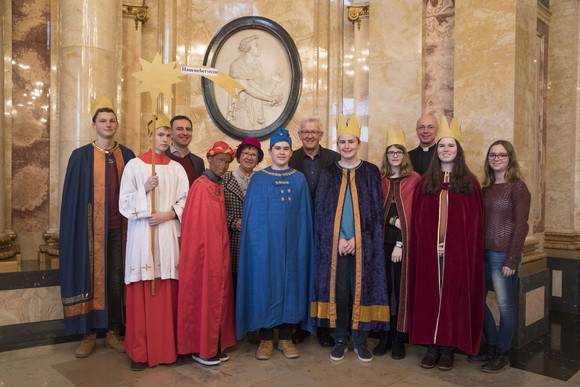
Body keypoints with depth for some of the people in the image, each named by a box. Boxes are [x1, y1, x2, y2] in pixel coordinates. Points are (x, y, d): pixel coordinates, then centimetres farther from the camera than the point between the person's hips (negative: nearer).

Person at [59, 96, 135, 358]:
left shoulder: (127, 156, 8)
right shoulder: (81, 156, 3)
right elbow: (72, 196, 1)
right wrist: (72, 231, -4)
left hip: (118, 228, 2)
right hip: (90, 228, -1)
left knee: (115, 280, 6)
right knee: (89, 277, 3)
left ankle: (112, 332, 18)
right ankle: (89, 334, 16)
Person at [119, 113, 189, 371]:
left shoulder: (176, 168, 11)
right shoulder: (134, 165, 5)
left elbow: (185, 202, 7)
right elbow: (124, 202, 1)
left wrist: (168, 214, -9)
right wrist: (145, 189, -14)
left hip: (168, 235, 2)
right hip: (141, 235, -2)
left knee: (169, 292, 2)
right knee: (142, 292, -1)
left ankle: (169, 348, 13)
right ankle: (140, 352, 11)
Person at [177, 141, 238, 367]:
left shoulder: (218, 187, 12)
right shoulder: (200, 186, -13)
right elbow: (195, 225, -15)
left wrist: (222, 252, 11)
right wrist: (205, 252, -16)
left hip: (218, 252, 8)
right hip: (203, 253, -8)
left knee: (218, 295, 12)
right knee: (203, 296, 0)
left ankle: (215, 346, 23)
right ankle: (200, 349, 13)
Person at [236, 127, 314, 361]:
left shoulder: (299, 179, 8)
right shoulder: (258, 179, 3)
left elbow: (305, 215, 8)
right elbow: (251, 214, 2)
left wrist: (304, 243, 1)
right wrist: (255, 243, -6)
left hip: (292, 243, 2)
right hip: (265, 243, -1)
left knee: (290, 284, 5)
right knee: (265, 285, 2)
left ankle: (286, 338, 18)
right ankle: (266, 339, 15)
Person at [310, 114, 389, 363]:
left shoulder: (370, 172, 4)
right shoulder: (328, 174, 6)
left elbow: (375, 210, 0)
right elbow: (323, 210, 2)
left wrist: (356, 239, -9)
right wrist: (338, 239, -9)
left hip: (363, 243, 0)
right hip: (334, 243, 1)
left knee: (361, 289, 2)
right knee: (338, 289, 4)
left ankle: (360, 341, 17)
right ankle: (340, 340, 18)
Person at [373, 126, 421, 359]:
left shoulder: (414, 179, 1)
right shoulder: (380, 179, 9)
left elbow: (412, 213, -5)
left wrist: (401, 243, -10)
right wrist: (392, 220, -11)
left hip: (404, 242, -2)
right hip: (383, 241, 2)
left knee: (401, 289, 2)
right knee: (383, 289, 5)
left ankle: (399, 340, 13)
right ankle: (385, 338, 17)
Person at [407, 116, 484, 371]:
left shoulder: (469, 181, 5)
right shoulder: (425, 181, 9)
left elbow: (474, 219, 1)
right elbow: (418, 218, 5)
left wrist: (453, 244, -10)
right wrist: (432, 244, -7)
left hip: (458, 253, -1)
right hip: (428, 251, 1)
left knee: (453, 295, 3)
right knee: (429, 295, 4)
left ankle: (448, 348, 15)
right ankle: (433, 346, 15)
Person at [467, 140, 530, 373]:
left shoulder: (517, 187, -7)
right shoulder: (486, 188, 12)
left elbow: (520, 226, -11)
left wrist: (512, 260, -15)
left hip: (504, 254, -7)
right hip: (483, 252, 7)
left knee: (505, 304, 3)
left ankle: (502, 354, 19)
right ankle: (492, 348, 25)